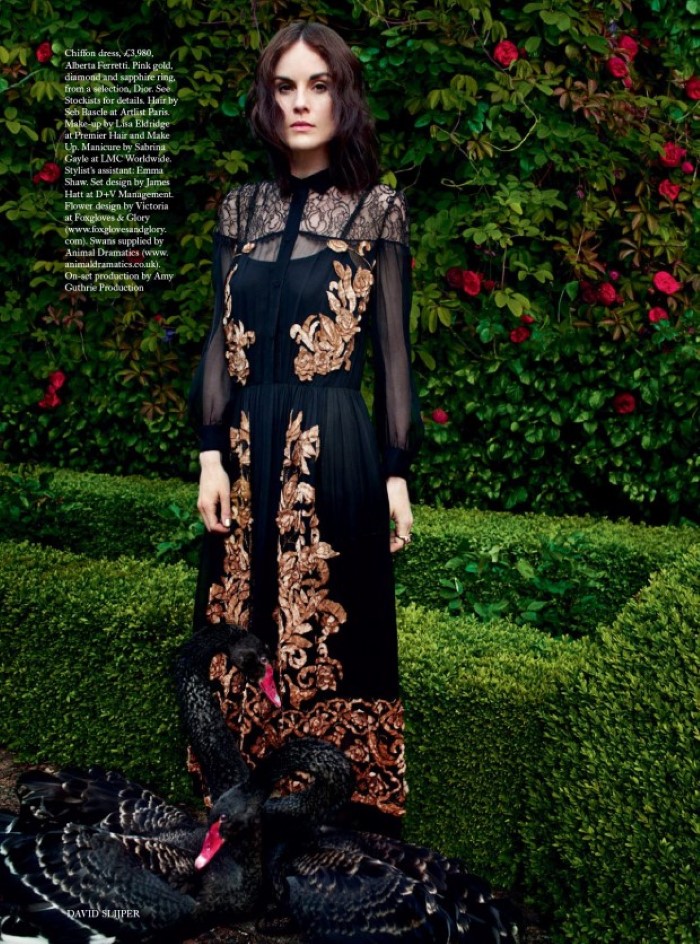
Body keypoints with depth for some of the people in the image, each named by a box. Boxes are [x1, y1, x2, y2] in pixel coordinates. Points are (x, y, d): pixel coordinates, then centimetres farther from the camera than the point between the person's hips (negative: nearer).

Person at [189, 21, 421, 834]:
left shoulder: (377, 209, 0)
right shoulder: (240, 209, 9)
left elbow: (392, 349, 0)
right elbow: (219, 340, 8)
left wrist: (397, 474, -3)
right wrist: (212, 453, -1)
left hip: (334, 447, -4)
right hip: (250, 447, 4)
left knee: (332, 628, 4)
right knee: (245, 625, 11)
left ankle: (339, 805, 20)